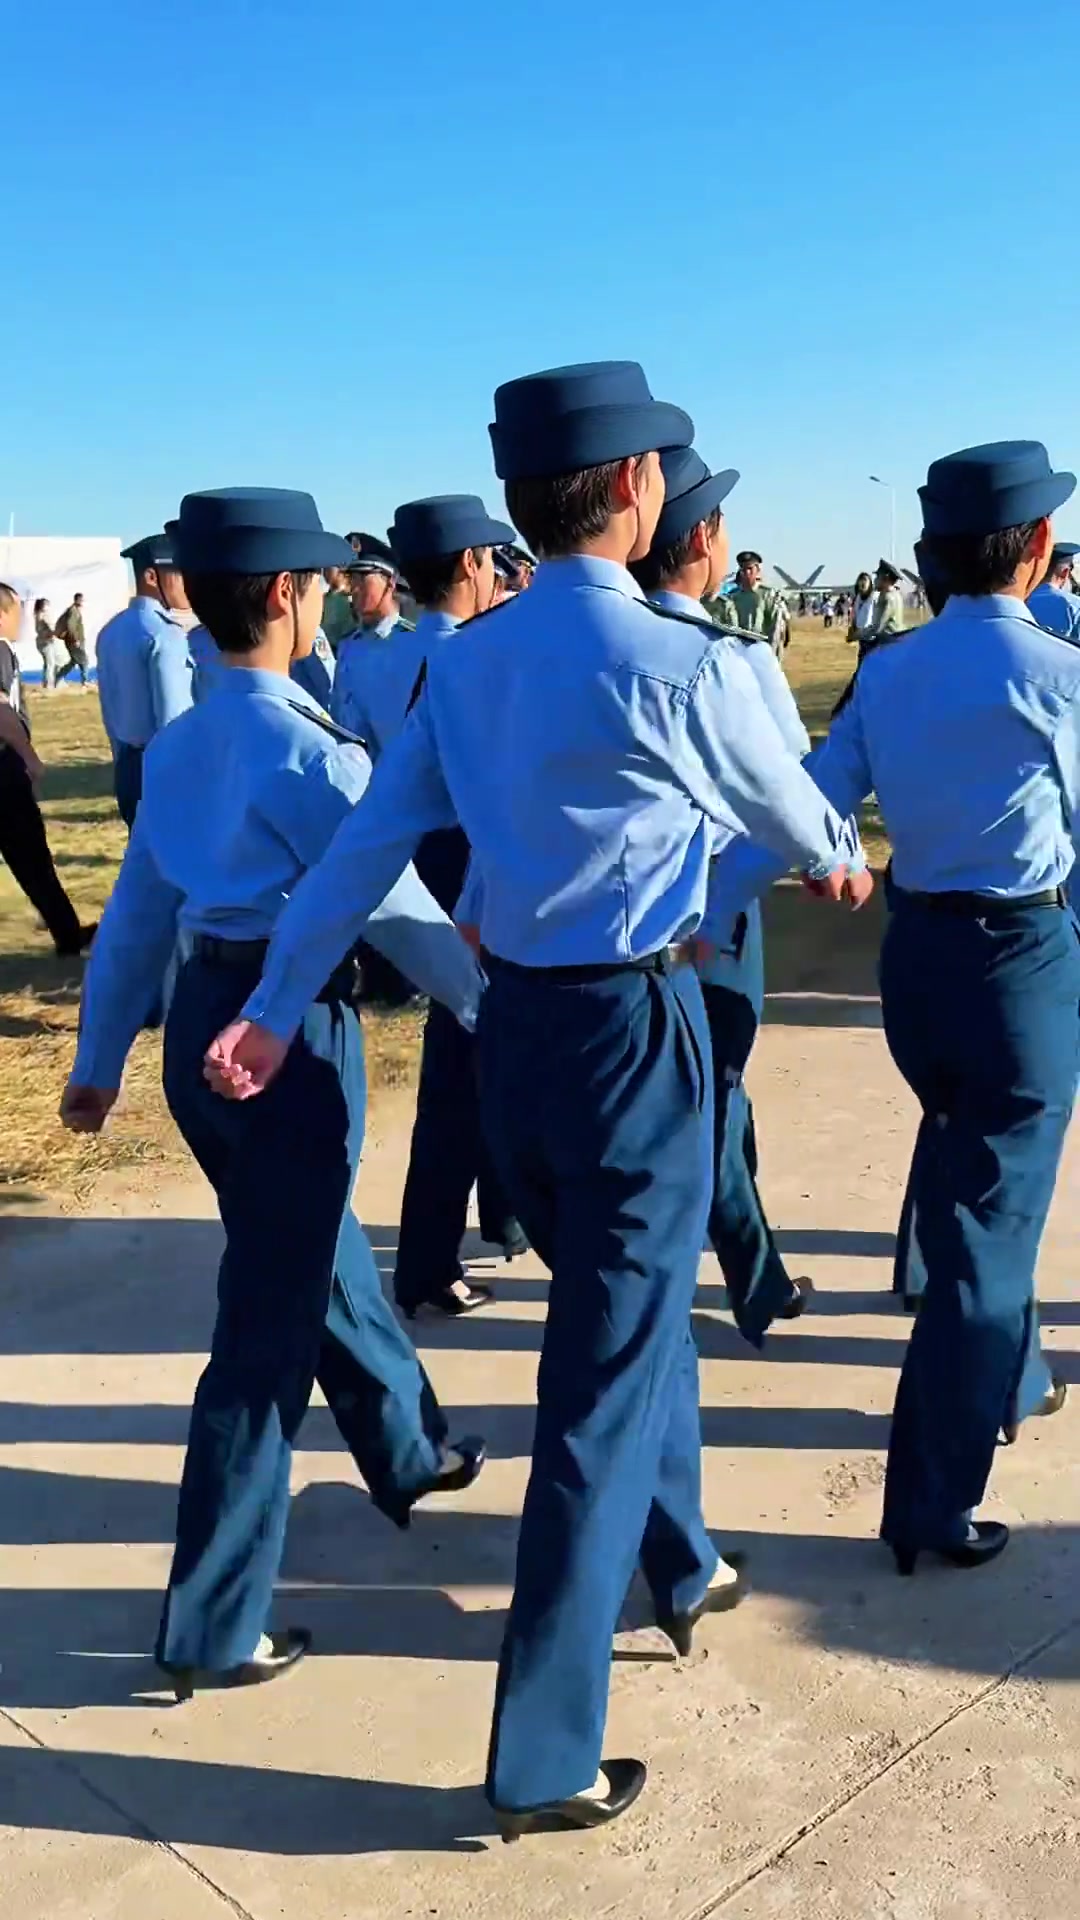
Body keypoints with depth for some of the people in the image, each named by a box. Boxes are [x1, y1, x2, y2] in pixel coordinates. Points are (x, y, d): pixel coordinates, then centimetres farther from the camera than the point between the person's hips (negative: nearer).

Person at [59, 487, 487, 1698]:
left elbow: (136, 912, 14)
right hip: (288, 1031, -9)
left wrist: (97, 1060, 21)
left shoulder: (178, 746, 8)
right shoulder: (308, 751, -17)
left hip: (204, 1021, 9)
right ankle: (211, 1628, 13)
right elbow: (399, 911, -14)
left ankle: (408, 1453, 48)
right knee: (270, 1325, 1)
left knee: (320, 1260, 25)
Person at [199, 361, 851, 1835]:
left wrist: (272, 1009, 9)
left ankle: (680, 1571, 46)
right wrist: (838, 862, 25)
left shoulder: (465, 660, 4)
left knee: (628, 1308, 25)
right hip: (633, 1029, -7)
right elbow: (786, 813, 2)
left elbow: (368, 843, 3)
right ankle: (543, 1759, 13)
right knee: (608, 1379, 3)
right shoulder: (680, 662, -14)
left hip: (512, 1022, 7)